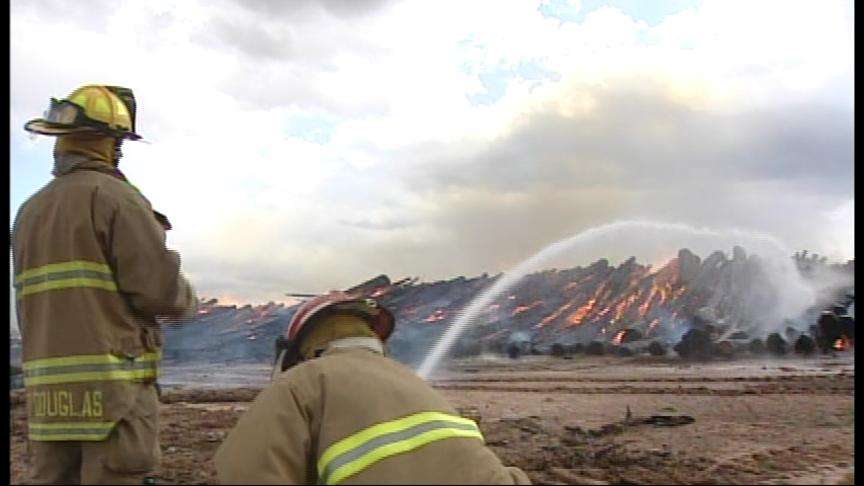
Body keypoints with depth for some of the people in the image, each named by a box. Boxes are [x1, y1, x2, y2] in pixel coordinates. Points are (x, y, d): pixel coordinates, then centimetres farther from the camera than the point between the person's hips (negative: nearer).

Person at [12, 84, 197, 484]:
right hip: (112, 389, -7)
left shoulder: (29, 211, 16)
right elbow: (160, 290, -14)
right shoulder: (114, 196, -8)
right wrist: (187, 299, 8)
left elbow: (31, 304, 18)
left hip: (47, 394, 8)